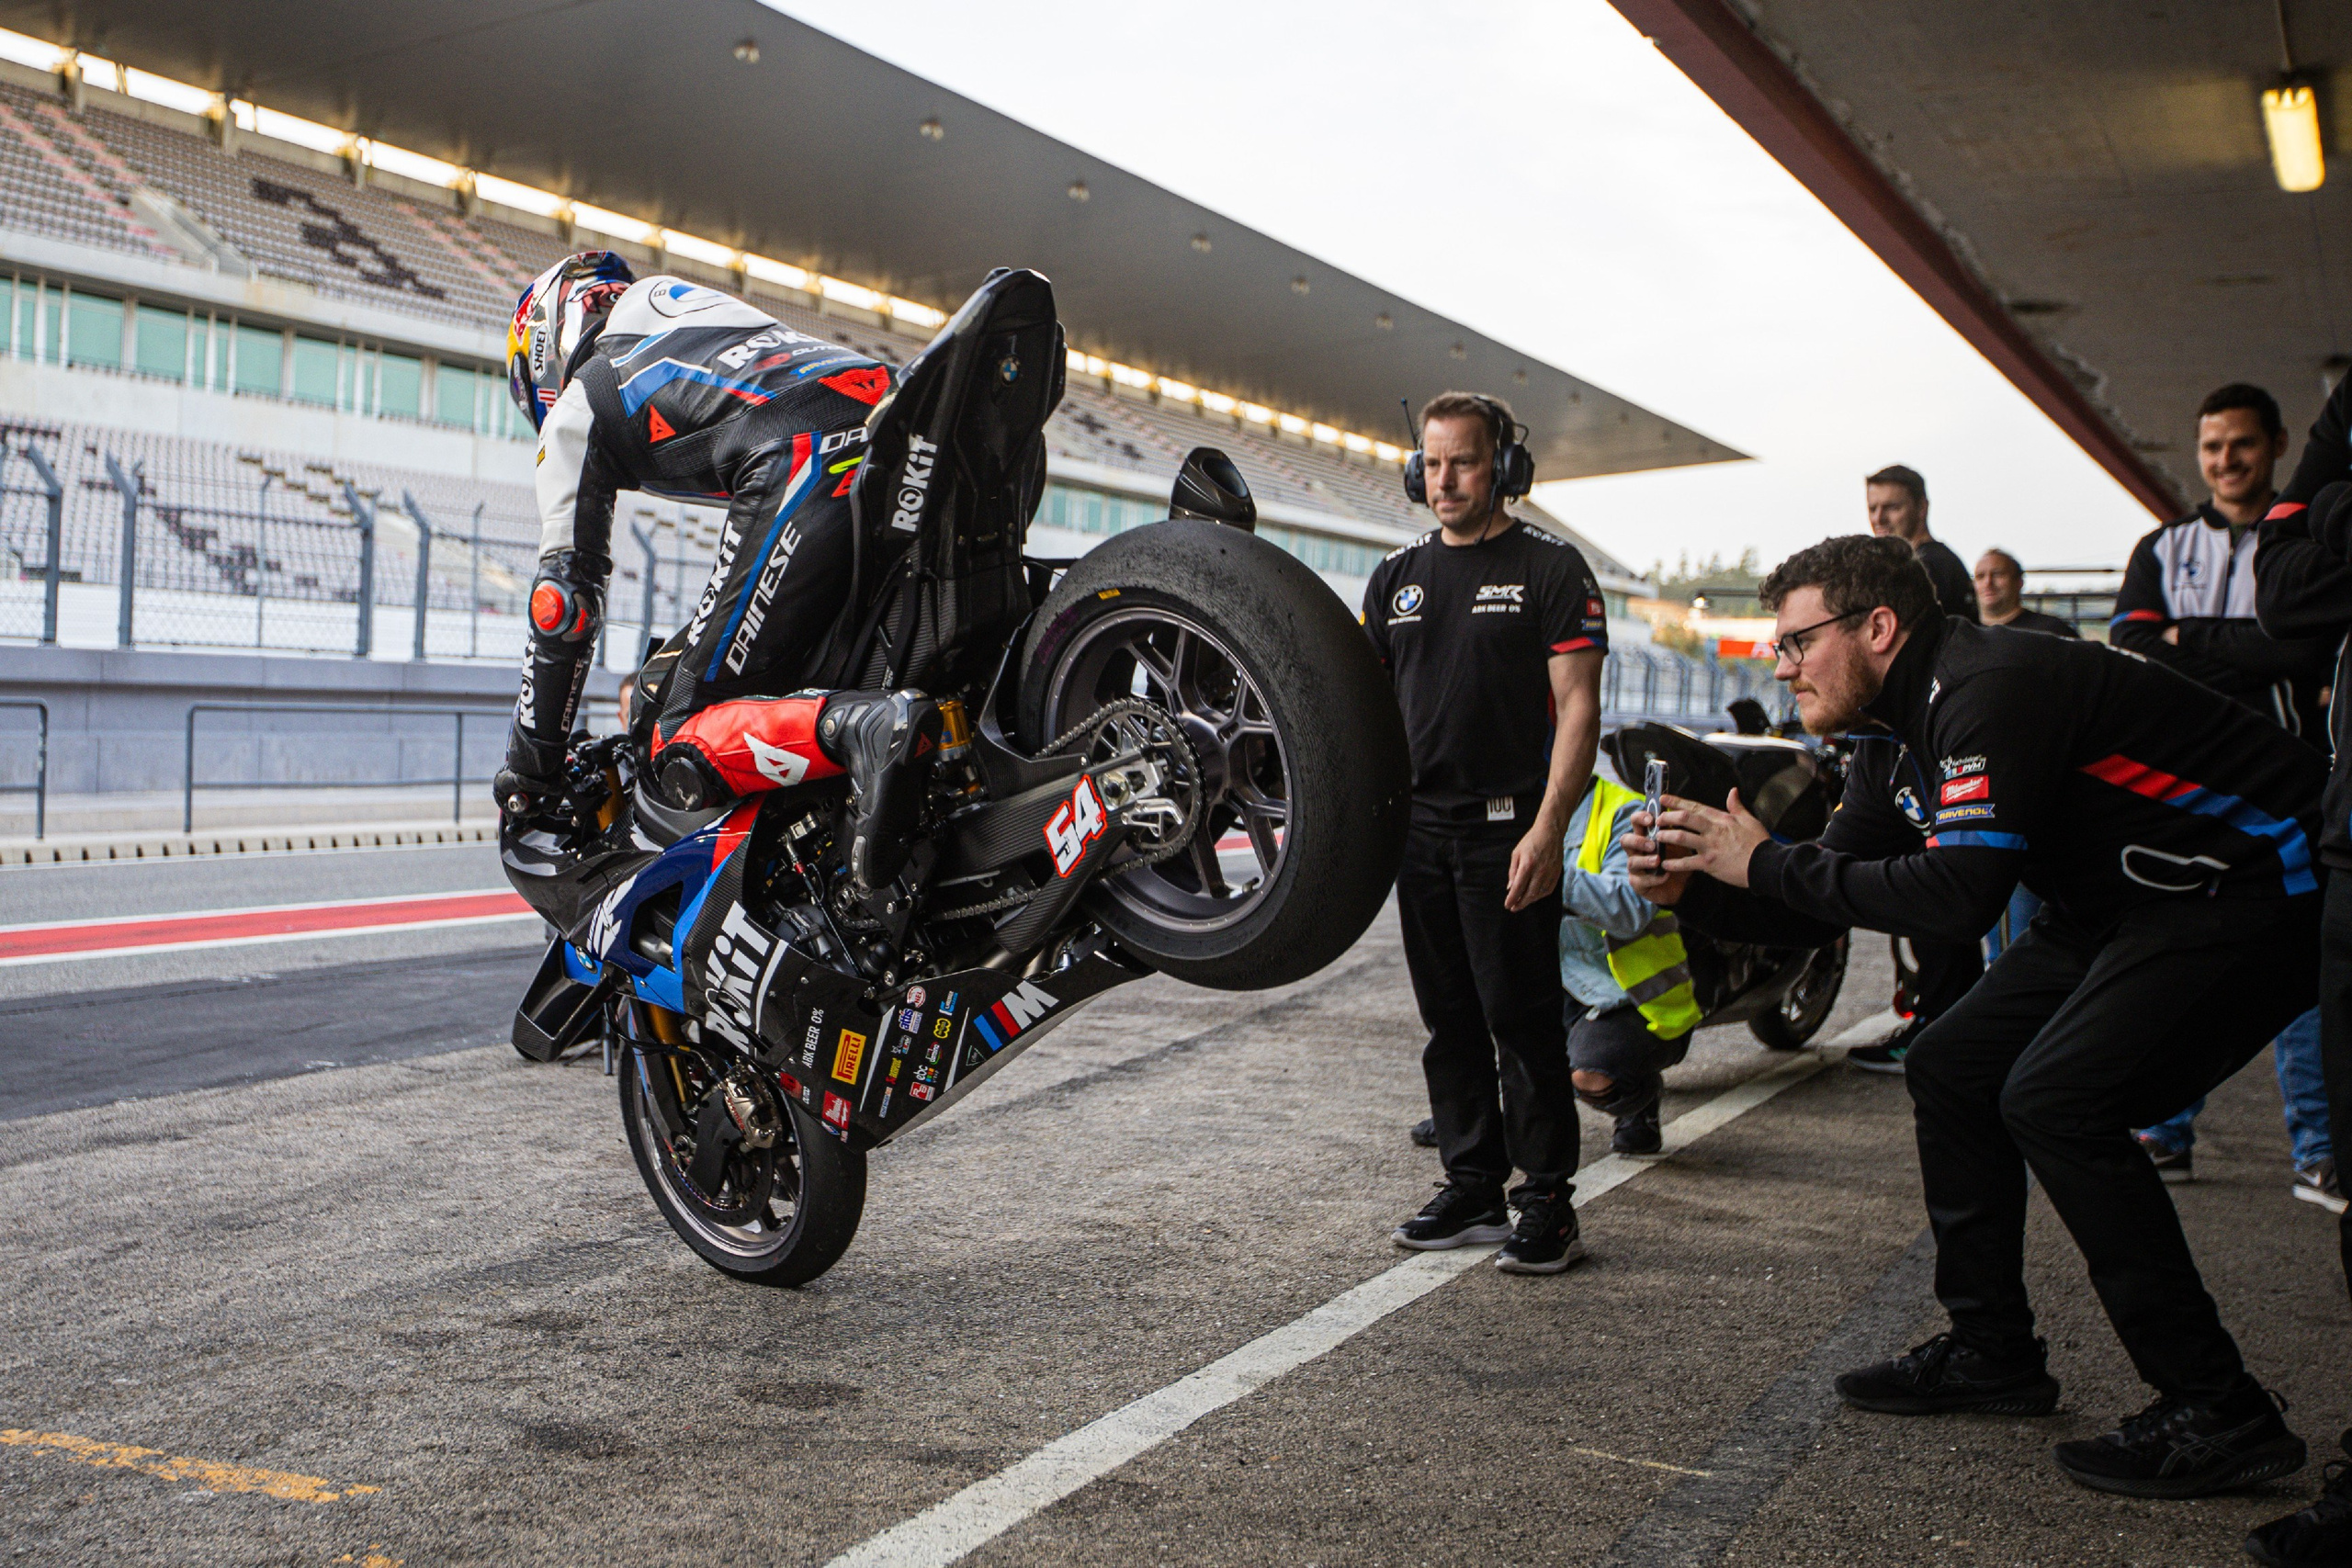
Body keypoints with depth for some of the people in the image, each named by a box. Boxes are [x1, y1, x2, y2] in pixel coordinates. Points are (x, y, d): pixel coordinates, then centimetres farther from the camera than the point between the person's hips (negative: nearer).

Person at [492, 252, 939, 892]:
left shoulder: (574, 411, 22)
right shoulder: (690, 298, 41)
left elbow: (564, 596, 16)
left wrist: (530, 761, 25)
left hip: (802, 467, -7)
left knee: (682, 748, -5)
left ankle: (862, 727, -35)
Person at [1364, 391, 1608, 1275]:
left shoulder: (1550, 569, -2)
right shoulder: (1397, 577, 14)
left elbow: (1578, 708, -8)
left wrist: (1547, 829, -17)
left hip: (1508, 830, -5)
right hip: (1418, 829, 5)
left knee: (1522, 1020, -4)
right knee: (1449, 1022, 10)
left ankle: (1547, 1203, 5)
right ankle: (1472, 1189, 21)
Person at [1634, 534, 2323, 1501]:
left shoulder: (1990, 691, -25)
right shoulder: (1905, 725, 6)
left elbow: (1959, 895, -34)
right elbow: (1833, 886, 8)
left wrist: (1765, 865, -26)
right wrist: (1693, 890, -8)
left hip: (2252, 894, -10)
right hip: (2122, 904, 10)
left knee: (2055, 1099, -21)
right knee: (1950, 1068, 5)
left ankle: (2218, 1414, -11)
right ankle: (1993, 1353, 16)